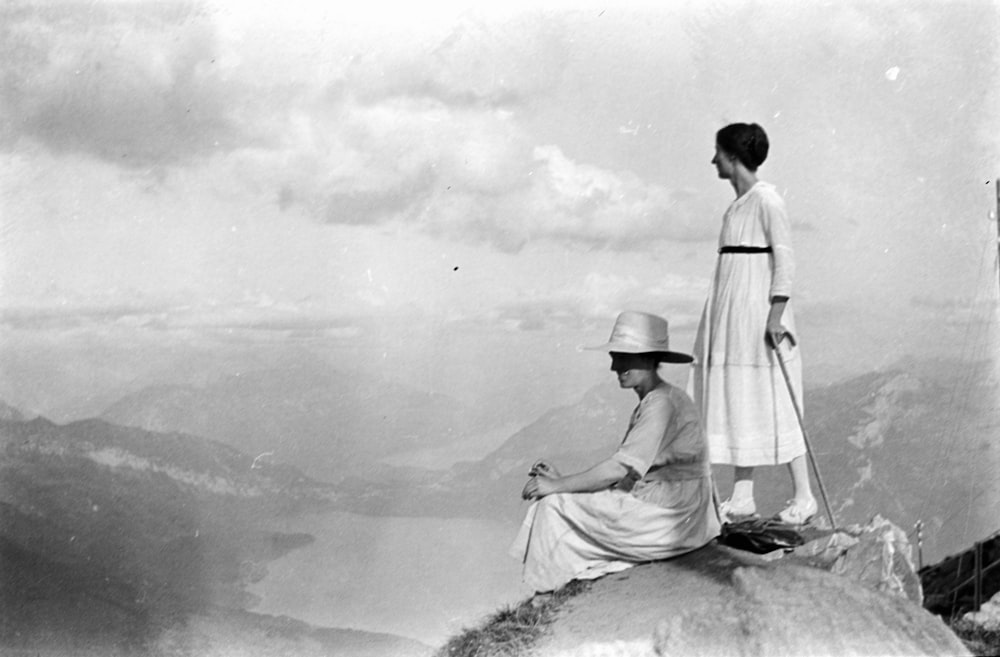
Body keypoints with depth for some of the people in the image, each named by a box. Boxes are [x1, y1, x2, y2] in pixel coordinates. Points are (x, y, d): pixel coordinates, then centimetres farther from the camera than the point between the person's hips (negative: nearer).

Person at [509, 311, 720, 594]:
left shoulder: (663, 403, -17)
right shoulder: (648, 404, 15)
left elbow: (620, 469, -22)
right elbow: (624, 472, 12)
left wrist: (557, 485, -15)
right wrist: (561, 480, 2)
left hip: (666, 521, -10)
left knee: (555, 505, -10)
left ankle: (548, 594, 0)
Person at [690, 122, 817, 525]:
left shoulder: (765, 198, -11)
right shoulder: (737, 204, 15)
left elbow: (784, 256, -15)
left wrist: (776, 313, -21)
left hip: (758, 306, -9)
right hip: (731, 309, 9)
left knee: (773, 402, -5)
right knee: (736, 399, 8)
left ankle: (803, 496, 3)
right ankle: (742, 498, 13)